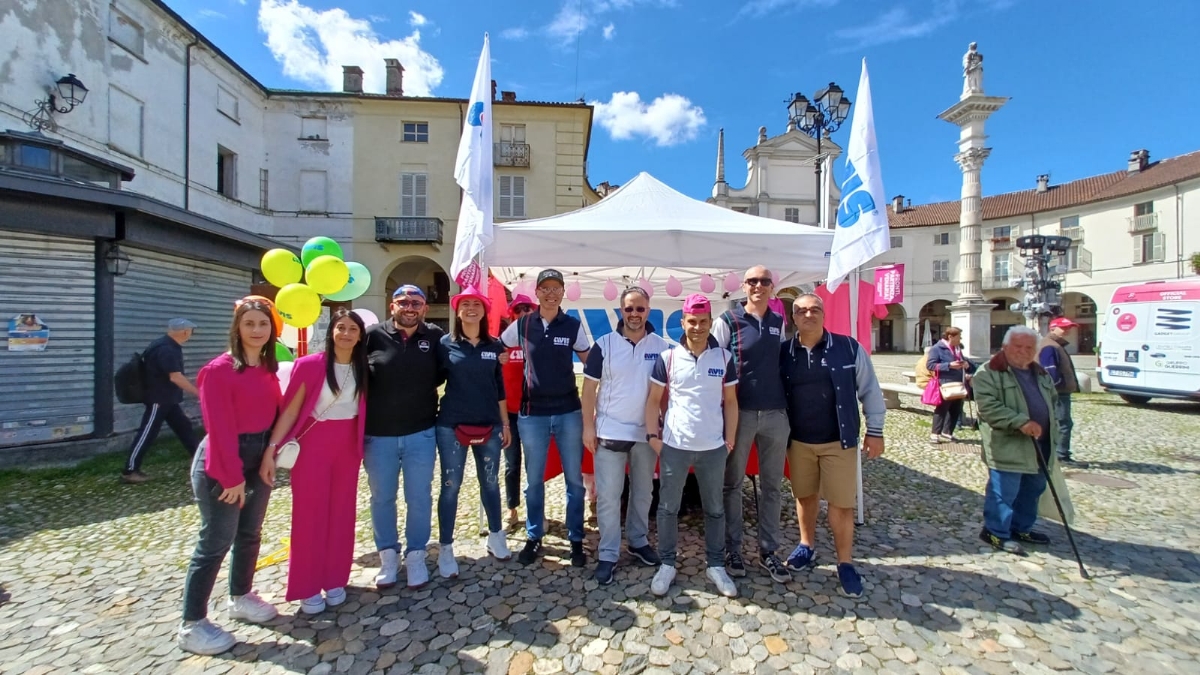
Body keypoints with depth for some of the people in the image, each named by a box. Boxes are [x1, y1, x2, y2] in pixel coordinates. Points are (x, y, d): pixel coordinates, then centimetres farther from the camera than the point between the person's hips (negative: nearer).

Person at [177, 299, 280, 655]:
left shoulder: (269, 369, 5)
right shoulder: (219, 370, -16)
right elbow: (220, 428, -18)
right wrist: (232, 476, -18)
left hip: (259, 460, 7)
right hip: (221, 464, -7)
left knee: (250, 534, 17)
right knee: (215, 541, 1)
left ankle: (240, 598, 36)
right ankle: (191, 625, 16)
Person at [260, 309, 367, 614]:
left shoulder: (362, 369, 2)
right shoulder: (310, 365, -11)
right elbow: (290, 409, -9)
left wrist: (361, 445, 1)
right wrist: (271, 448, -15)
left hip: (348, 445, 4)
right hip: (314, 443, -3)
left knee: (342, 513, 11)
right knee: (310, 514, 5)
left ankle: (335, 580, 26)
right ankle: (307, 587, 20)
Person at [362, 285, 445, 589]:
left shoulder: (435, 337, -3)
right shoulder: (373, 335, -6)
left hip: (421, 433, 0)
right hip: (378, 434, 0)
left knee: (419, 498, 10)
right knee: (381, 498, 15)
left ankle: (416, 555, 28)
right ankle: (388, 555, 34)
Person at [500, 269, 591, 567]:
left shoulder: (573, 326, -1)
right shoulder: (521, 325, 0)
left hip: (568, 411, 0)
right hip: (533, 413, 0)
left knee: (574, 478, 8)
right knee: (534, 480, 13)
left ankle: (576, 540, 24)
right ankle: (534, 538, 30)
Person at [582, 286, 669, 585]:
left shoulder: (663, 347, -2)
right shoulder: (604, 345, -6)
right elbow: (590, 388, -4)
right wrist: (588, 427, -8)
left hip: (647, 433, 2)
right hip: (610, 431, -2)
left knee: (643, 492, 17)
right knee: (608, 496, 3)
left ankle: (638, 541, 37)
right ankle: (608, 554, 18)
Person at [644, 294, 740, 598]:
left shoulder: (724, 357, 0)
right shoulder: (668, 357, -4)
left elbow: (730, 402, 6)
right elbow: (653, 400, 1)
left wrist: (730, 439, 1)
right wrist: (653, 435, -5)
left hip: (713, 448, 1)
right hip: (674, 446, -1)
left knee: (715, 509, 15)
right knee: (668, 508, 10)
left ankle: (716, 565, 32)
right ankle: (667, 564, 27)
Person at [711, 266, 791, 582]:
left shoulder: (779, 323, 9)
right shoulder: (727, 321, -4)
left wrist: (789, 406, 10)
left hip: (776, 414, 4)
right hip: (739, 413, -4)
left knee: (772, 485, 11)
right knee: (733, 483, 7)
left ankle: (767, 551, 25)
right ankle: (732, 549, 22)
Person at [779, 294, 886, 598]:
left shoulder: (849, 348, -7)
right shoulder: (784, 353, -3)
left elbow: (870, 390, -1)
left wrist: (874, 430, -2)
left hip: (839, 441, -2)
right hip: (798, 441, 2)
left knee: (841, 503, 4)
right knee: (804, 496, 17)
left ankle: (845, 563, 21)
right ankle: (807, 546, 36)